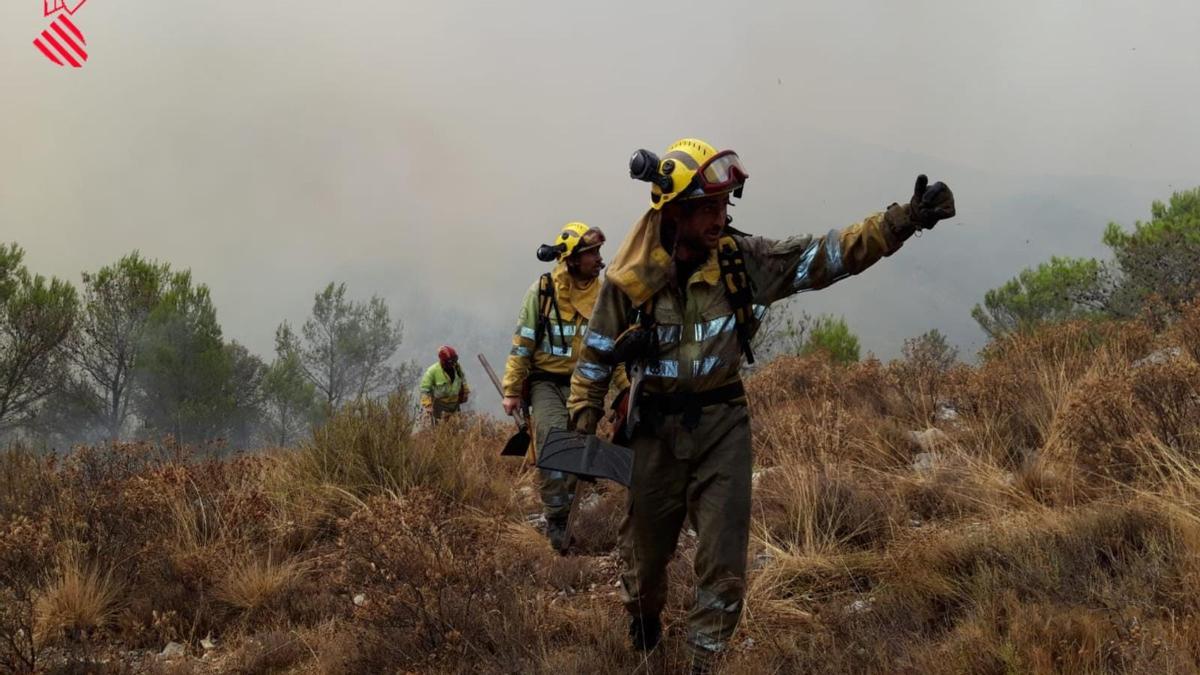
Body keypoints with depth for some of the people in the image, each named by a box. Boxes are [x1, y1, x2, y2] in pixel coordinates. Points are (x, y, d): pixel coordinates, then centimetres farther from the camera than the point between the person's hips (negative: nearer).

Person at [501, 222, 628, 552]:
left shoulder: (603, 295, 4)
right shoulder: (543, 290, -6)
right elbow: (522, 343, -2)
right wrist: (512, 390, -4)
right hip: (546, 382, -3)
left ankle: (562, 523, 16)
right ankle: (556, 518, -18)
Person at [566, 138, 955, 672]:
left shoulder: (741, 259, -10)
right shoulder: (629, 280, -15)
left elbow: (823, 255, -15)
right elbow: (596, 358, -2)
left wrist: (901, 222, -26)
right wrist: (582, 426, -2)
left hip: (722, 422, 1)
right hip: (656, 427, -1)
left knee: (724, 559, -3)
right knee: (646, 542, 17)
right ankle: (644, 619, 48)